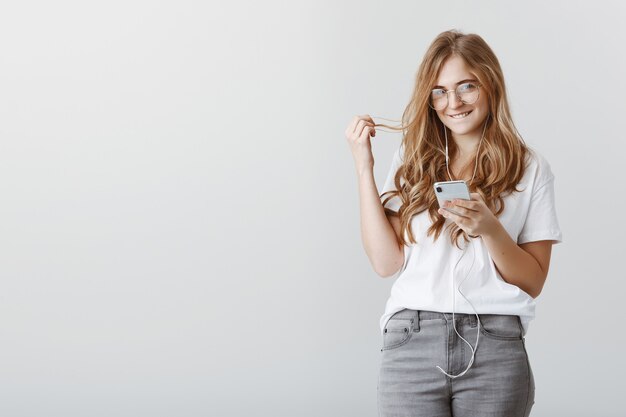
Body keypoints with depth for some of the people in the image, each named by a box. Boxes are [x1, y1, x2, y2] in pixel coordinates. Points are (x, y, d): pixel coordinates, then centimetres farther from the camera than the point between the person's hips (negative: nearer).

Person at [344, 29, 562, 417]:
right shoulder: (412, 161, 11)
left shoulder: (530, 168, 6)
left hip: (494, 347, -1)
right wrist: (364, 168, -1)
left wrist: (489, 228, -14)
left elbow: (533, 282, 4)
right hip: (411, 341, 1)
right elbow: (386, 262, 2)